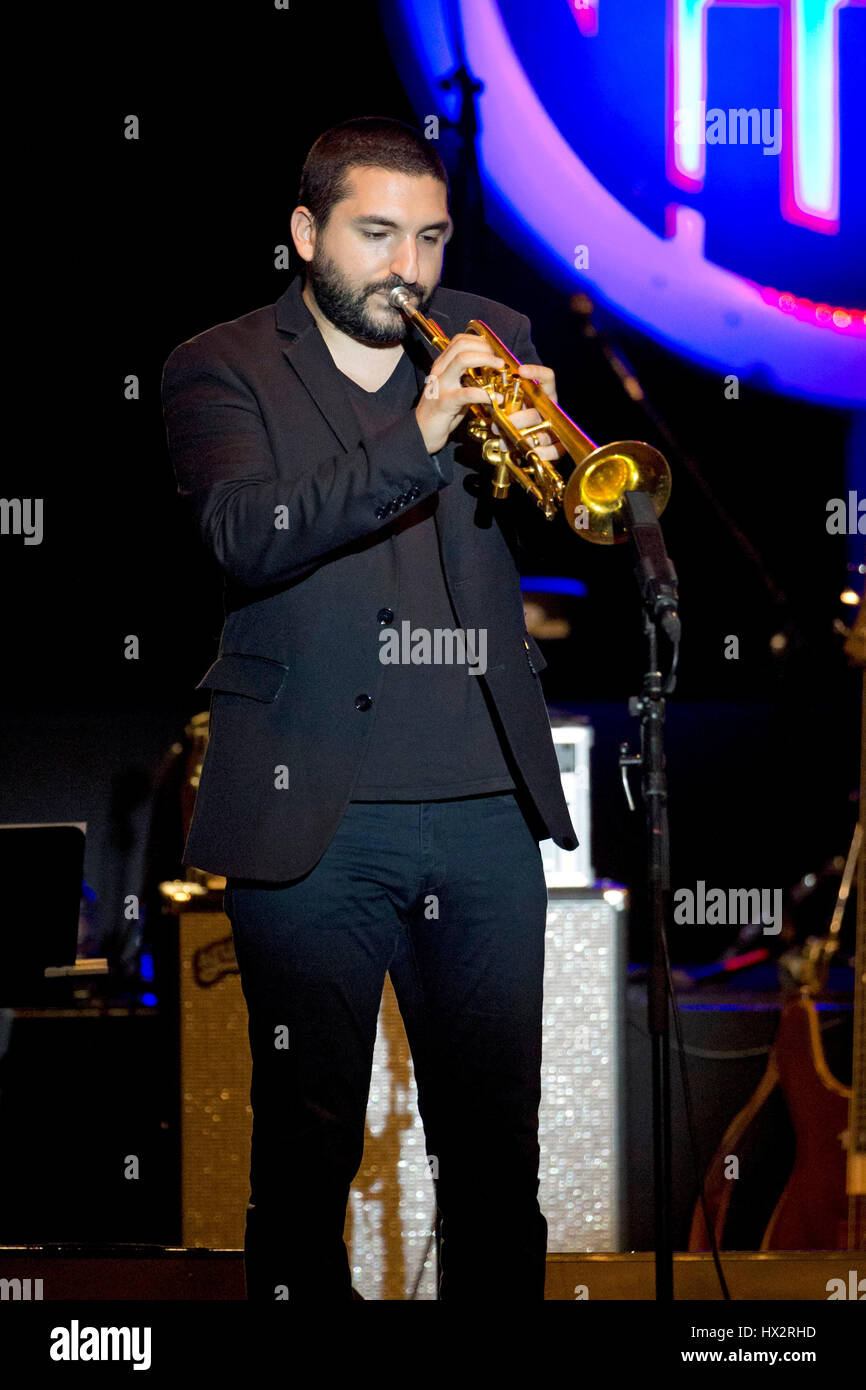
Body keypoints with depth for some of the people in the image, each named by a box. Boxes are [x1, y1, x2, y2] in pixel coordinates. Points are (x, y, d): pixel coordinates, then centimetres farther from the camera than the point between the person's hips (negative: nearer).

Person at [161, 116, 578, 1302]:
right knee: (307, 1143, 3)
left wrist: (539, 443, -18)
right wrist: (417, 441, -28)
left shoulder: (489, 342, 12)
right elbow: (244, 534, -17)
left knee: (499, 1137, 6)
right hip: (313, 817, -3)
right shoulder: (221, 371, 2)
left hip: (487, 809, 3)